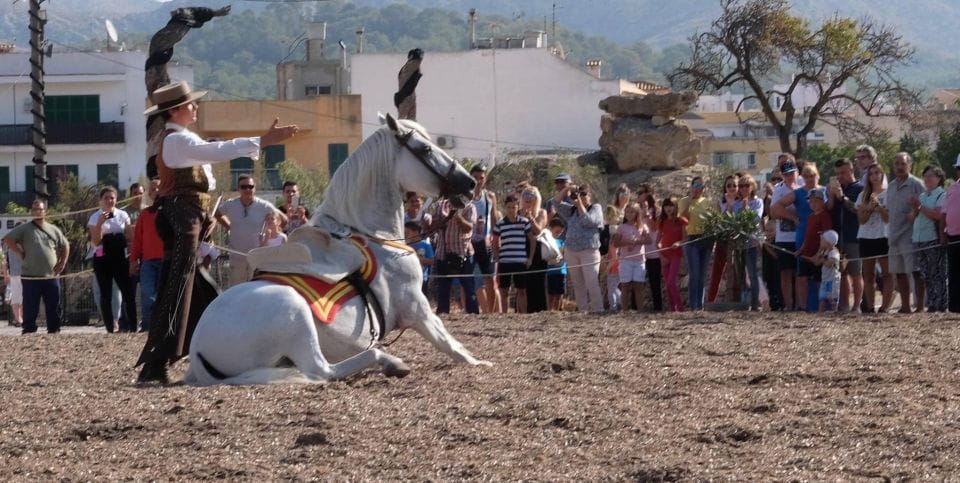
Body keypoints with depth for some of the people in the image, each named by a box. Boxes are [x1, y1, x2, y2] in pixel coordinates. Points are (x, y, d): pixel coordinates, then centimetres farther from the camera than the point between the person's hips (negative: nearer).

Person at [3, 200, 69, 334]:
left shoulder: (53, 230, 11)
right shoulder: (25, 229, 2)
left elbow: (65, 246, 20)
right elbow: (8, 239, -4)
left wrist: (62, 263, 9)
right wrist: (20, 253, -7)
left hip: (51, 276, 3)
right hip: (31, 277, -3)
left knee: (54, 307, 6)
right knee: (30, 308, -2)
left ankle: (54, 330, 13)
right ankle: (28, 331, 2)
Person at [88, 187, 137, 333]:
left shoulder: (123, 215, 8)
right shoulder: (95, 217, 0)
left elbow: (130, 237, 10)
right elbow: (95, 241, -7)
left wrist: (133, 228, -11)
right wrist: (100, 224, -18)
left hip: (120, 257, 2)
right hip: (102, 259, -2)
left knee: (128, 292, -6)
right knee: (106, 294, 0)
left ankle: (132, 326, -3)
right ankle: (110, 327, 4)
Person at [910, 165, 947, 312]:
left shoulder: (942, 195, -2)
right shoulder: (922, 196, 21)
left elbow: (938, 215, -16)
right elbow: (912, 217, 21)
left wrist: (921, 207, -10)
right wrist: (914, 209, 1)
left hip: (934, 240, -7)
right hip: (919, 240, 7)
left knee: (938, 274, -8)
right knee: (926, 276, 7)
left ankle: (940, 305, -9)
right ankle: (931, 305, 9)